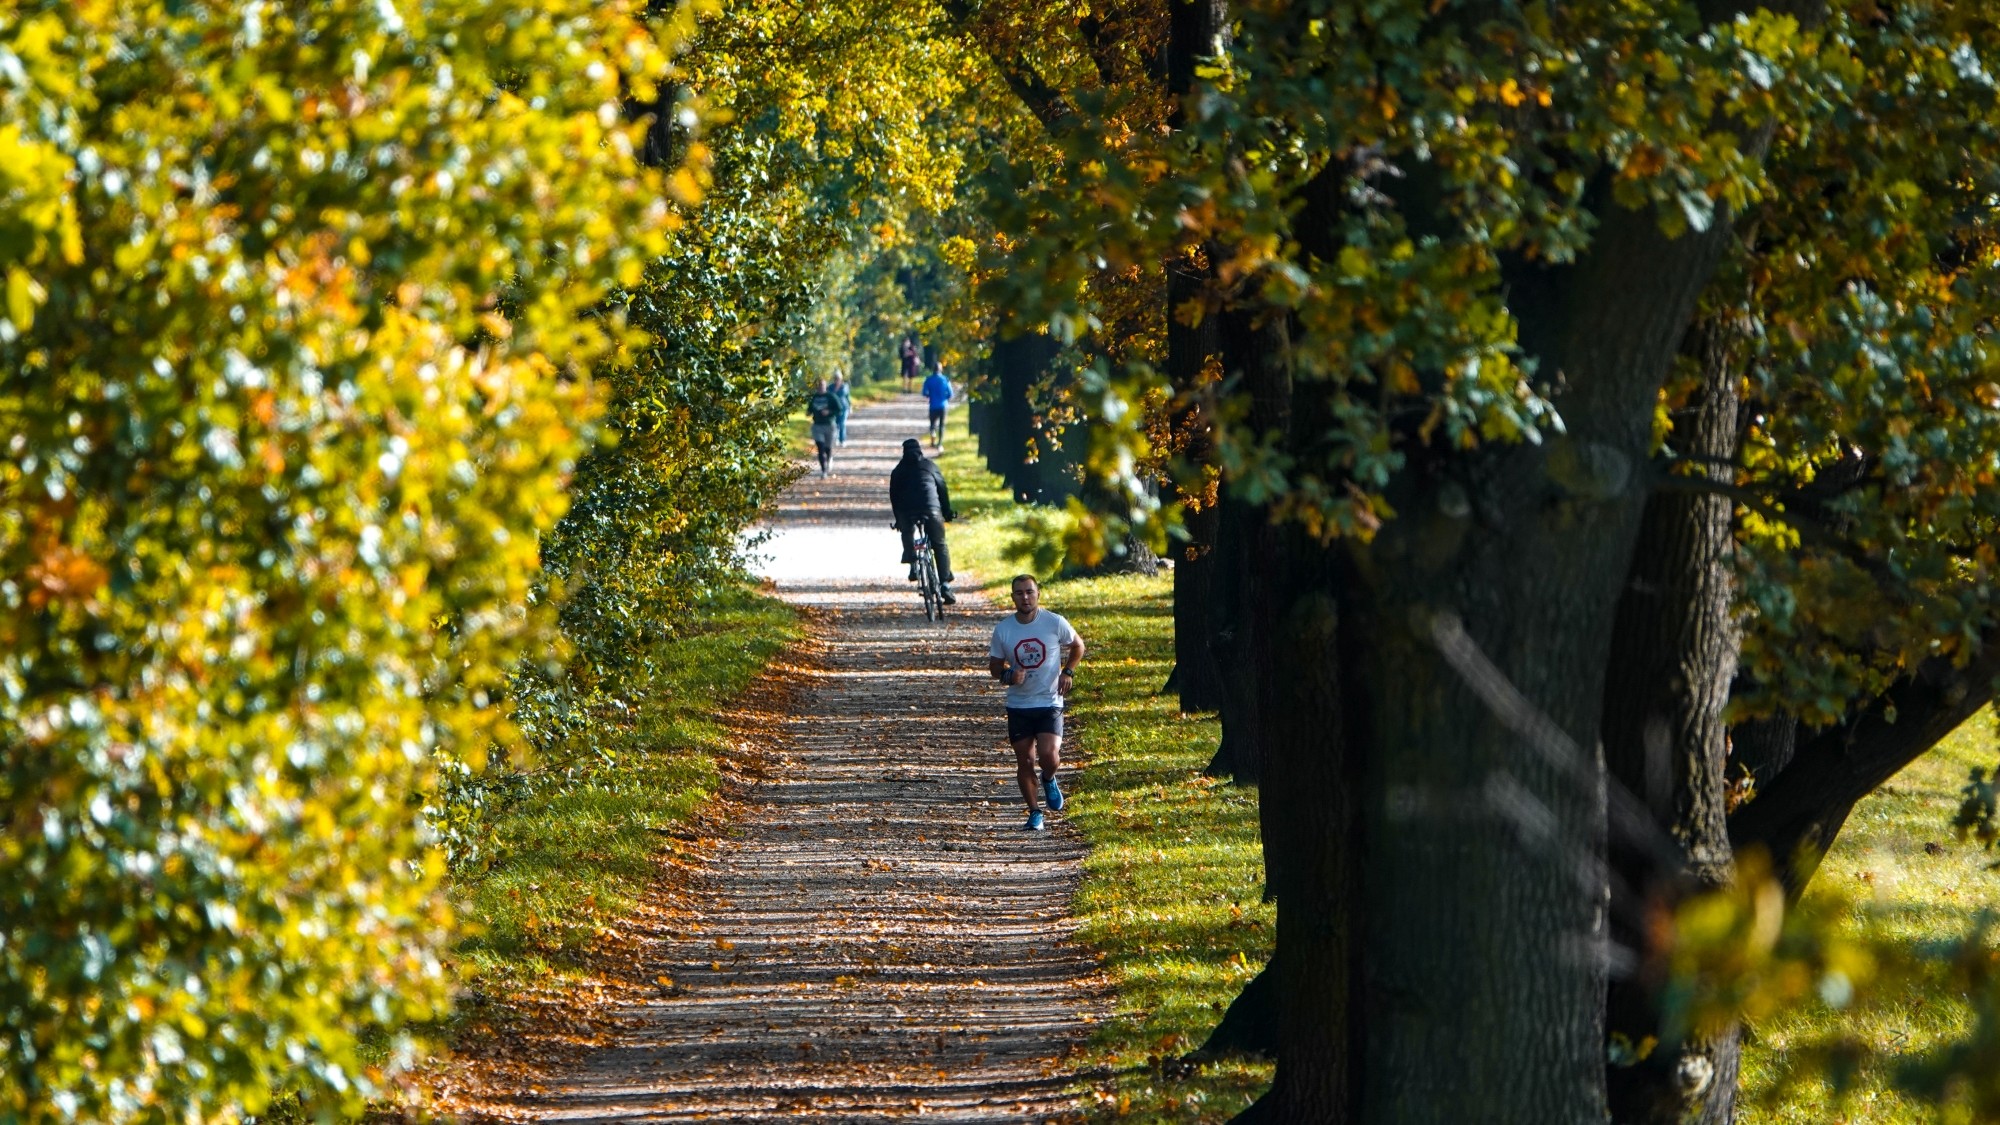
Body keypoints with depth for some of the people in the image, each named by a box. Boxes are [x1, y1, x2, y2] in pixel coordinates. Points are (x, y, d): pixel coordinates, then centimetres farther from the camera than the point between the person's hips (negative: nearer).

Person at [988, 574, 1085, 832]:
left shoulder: (1055, 623, -6)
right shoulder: (1003, 629, -1)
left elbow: (1077, 645, 12)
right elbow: (994, 665, 9)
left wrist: (1068, 672, -4)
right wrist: (1008, 675, -14)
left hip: (1050, 703, -2)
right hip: (1018, 705, 2)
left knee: (1049, 756, -18)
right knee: (1025, 761, 3)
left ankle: (1049, 780, 18)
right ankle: (1034, 813, 20)